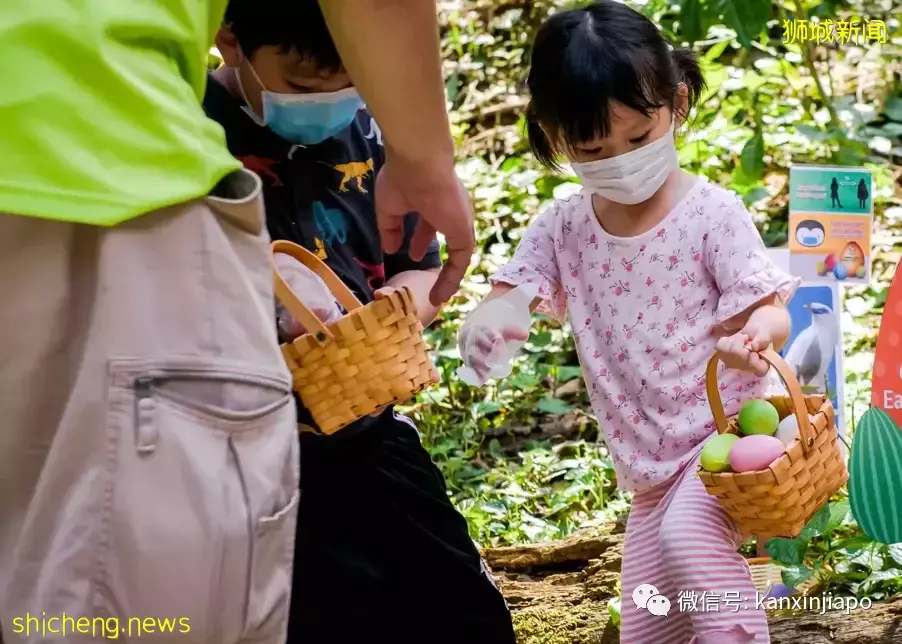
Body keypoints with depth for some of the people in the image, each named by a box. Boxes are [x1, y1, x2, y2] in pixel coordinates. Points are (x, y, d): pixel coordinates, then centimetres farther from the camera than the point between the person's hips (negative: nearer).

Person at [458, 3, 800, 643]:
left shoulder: (713, 213, -14)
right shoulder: (563, 227, -2)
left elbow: (768, 311, -15)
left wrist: (757, 334, -40)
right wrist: (486, 326, -31)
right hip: (651, 467, 6)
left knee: (686, 531, -37)